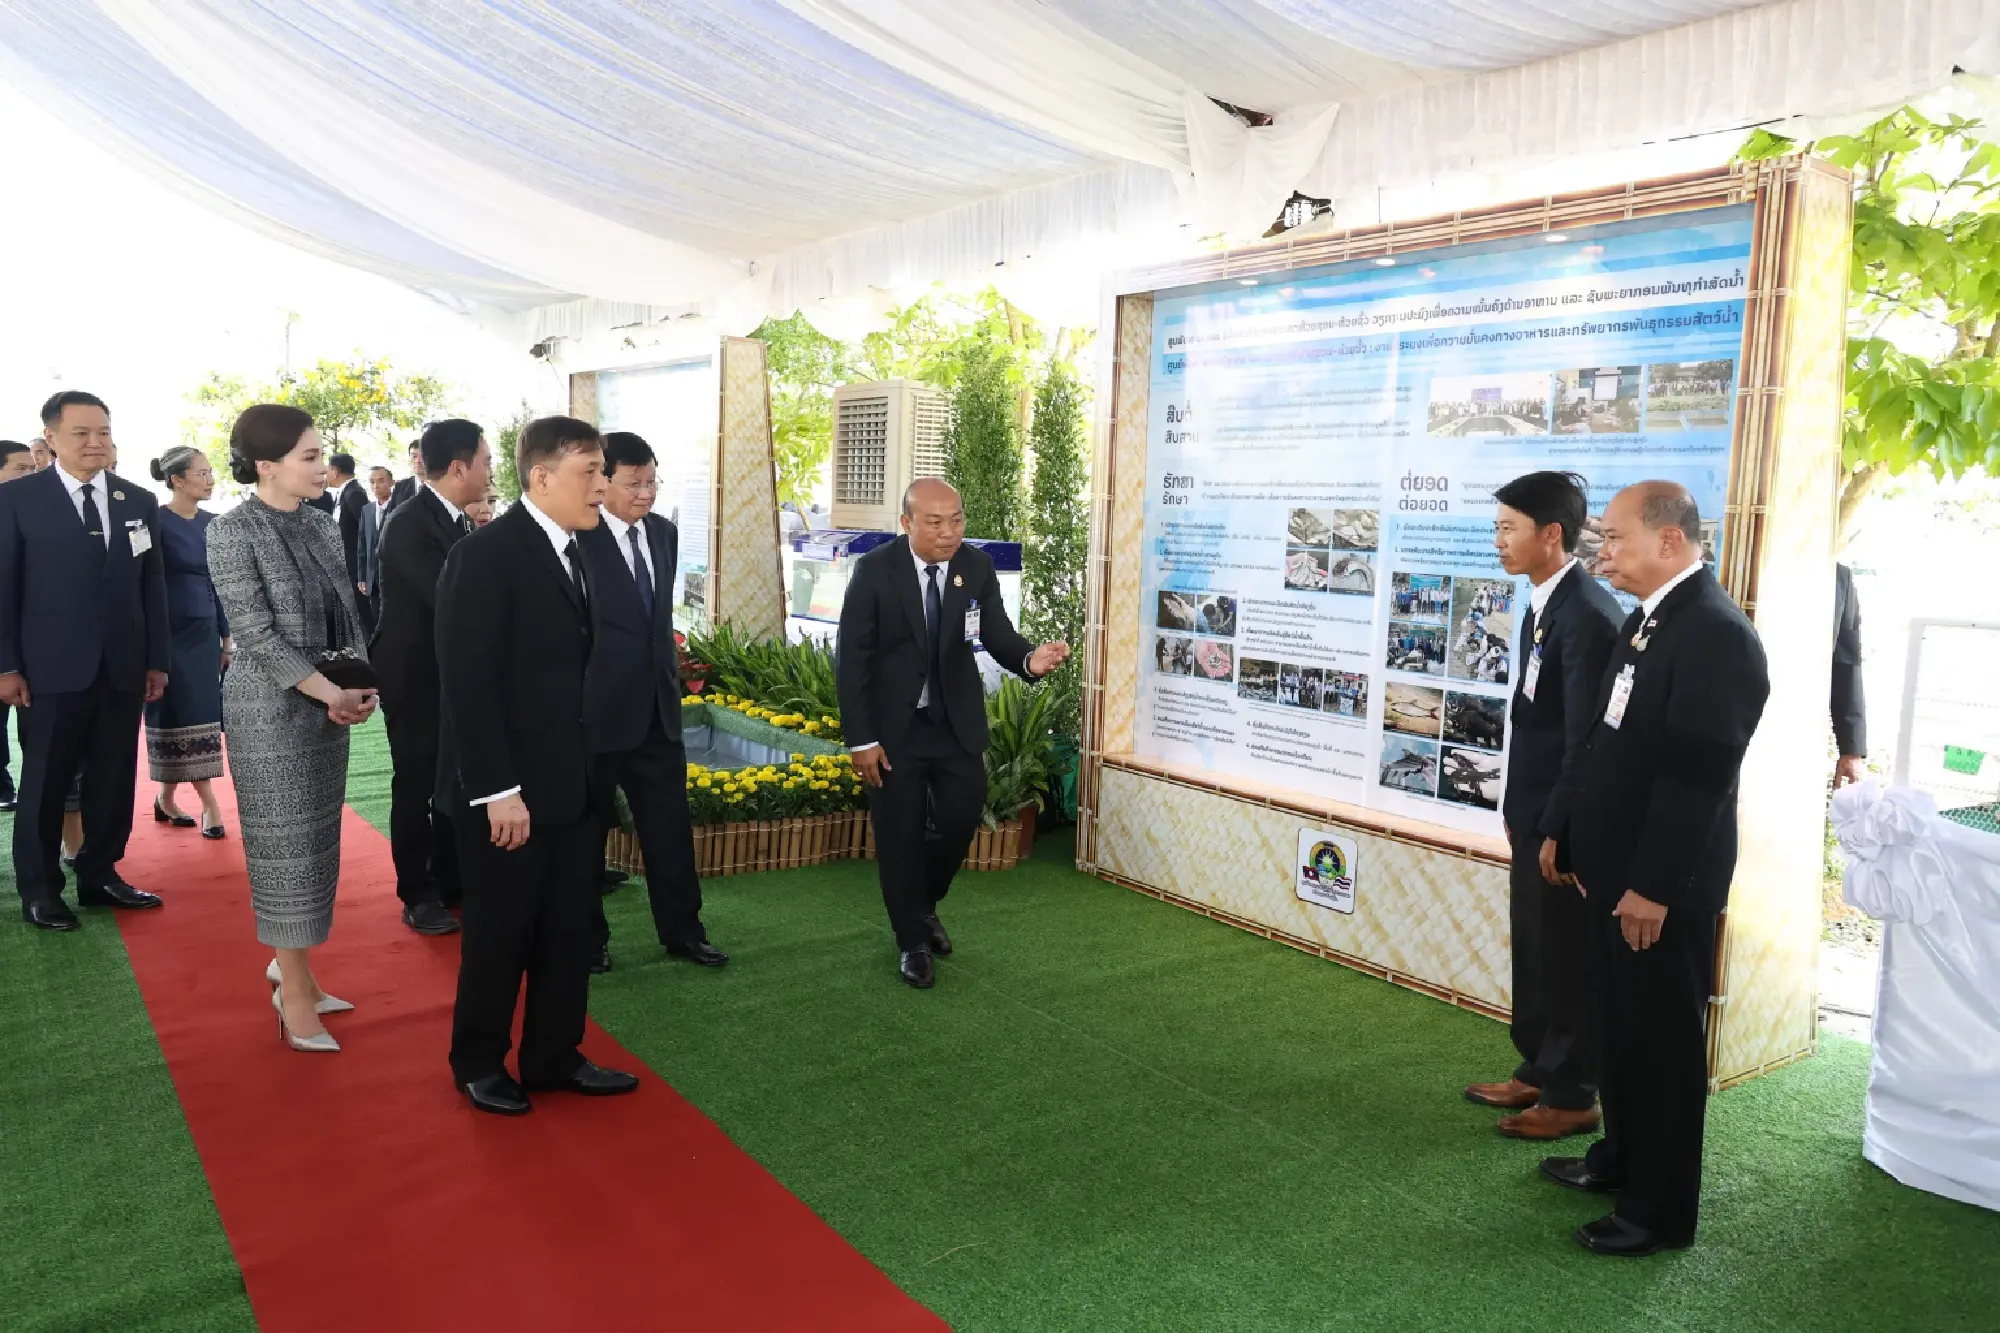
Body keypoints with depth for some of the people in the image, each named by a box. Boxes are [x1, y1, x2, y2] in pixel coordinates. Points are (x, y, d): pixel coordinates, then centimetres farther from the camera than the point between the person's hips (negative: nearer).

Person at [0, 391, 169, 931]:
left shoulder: (139, 500, 8)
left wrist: (157, 660, 7)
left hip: (123, 665, 3)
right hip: (52, 666, -3)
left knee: (114, 779, 9)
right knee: (45, 781, 6)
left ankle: (100, 875, 22)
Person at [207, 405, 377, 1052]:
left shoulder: (323, 526, 7)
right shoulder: (232, 532, -11)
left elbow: (347, 616, 9)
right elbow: (255, 634, -16)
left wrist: (360, 685, -7)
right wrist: (331, 692, -19)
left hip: (329, 701, 6)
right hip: (270, 706, -6)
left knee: (315, 840, 13)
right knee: (286, 843, 0)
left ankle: (290, 964, 29)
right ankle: (296, 997, 11)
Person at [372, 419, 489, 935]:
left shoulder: (459, 521, 6)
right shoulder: (408, 522, -20)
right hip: (414, 675, -8)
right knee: (416, 786, 4)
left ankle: (450, 882, 29)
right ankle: (418, 896, 17)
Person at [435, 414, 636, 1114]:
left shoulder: (575, 553, 9)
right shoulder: (485, 555, -15)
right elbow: (468, 683, -19)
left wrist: (598, 771, 7)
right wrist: (498, 791, -20)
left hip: (575, 786, 7)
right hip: (510, 793, -7)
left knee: (570, 931, 15)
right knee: (499, 935, 9)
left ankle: (554, 1057, 31)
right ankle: (479, 1063, 29)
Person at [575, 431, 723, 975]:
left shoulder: (664, 533, 6)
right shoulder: (578, 539, -15)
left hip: (658, 706, 6)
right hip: (597, 710, -6)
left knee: (670, 826, 12)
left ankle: (682, 930, 25)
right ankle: (587, 936, 26)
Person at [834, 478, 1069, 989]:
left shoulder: (977, 566, -8)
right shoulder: (874, 571, -15)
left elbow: (997, 635, -7)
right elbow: (851, 659, -12)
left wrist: (1029, 658, -31)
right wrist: (861, 740, -14)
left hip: (957, 719, 3)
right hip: (894, 723, -2)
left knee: (961, 817, 5)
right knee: (900, 833, 6)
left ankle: (925, 903, 36)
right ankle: (913, 941, 26)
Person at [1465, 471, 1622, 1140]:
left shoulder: (1587, 614, -21)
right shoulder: (1543, 605, 9)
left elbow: (1587, 737, -21)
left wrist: (1560, 830, -18)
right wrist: (1517, 809, 14)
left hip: (1562, 822, -9)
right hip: (1532, 813, 9)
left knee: (1567, 959, 5)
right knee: (1531, 951, 19)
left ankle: (1571, 1097, 21)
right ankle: (1536, 1071, 34)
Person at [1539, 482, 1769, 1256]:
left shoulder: (1715, 631, -21)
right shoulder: (1646, 618, 10)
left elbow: (1699, 773, -24)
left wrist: (1654, 886, -22)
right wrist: (1575, 840, 16)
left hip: (1663, 884, -9)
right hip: (1619, 871, 9)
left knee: (1663, 1038, 4)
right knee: (1622, 1025, 21)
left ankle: (1661, 1209, 19)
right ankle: (1622, 1156, 39)